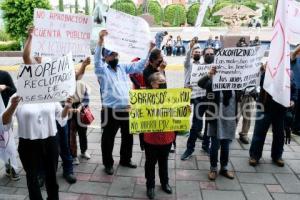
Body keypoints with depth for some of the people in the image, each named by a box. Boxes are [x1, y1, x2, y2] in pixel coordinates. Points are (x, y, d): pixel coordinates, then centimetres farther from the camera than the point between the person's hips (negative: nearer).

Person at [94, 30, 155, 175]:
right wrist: (100, 41, -37)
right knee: (108, 138, 8)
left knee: (128, 137, 17)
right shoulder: (102, 70, -3)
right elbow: (97, 59, -22)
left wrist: (149, 51, -2)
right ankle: (108, 164, 26)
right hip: (111, 111, -5)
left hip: (127, 109, 5)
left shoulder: (123, 68, 12)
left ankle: (125, 160, 37)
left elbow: (139, 65, 9)